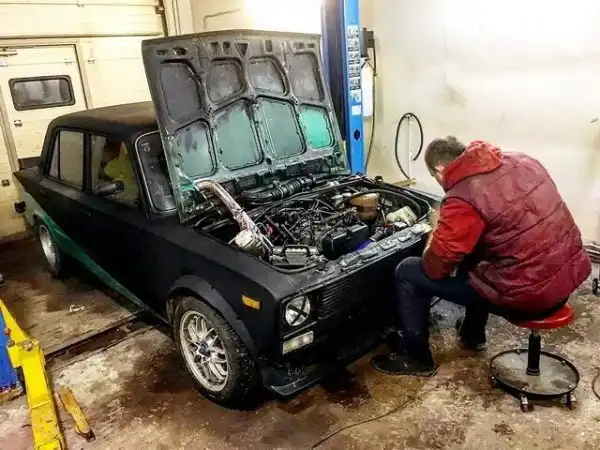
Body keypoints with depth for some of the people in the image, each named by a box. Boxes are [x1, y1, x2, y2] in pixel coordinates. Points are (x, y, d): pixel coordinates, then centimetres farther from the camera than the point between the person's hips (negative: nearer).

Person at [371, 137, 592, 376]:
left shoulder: (464, 199, -20)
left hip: (529, 294, -8)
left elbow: (434, 267, -12)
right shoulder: (521, 162, 4)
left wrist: (437, 231, 8)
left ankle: (415, 358, 18)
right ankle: (473, 333, 45)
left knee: (408, 273, 1)